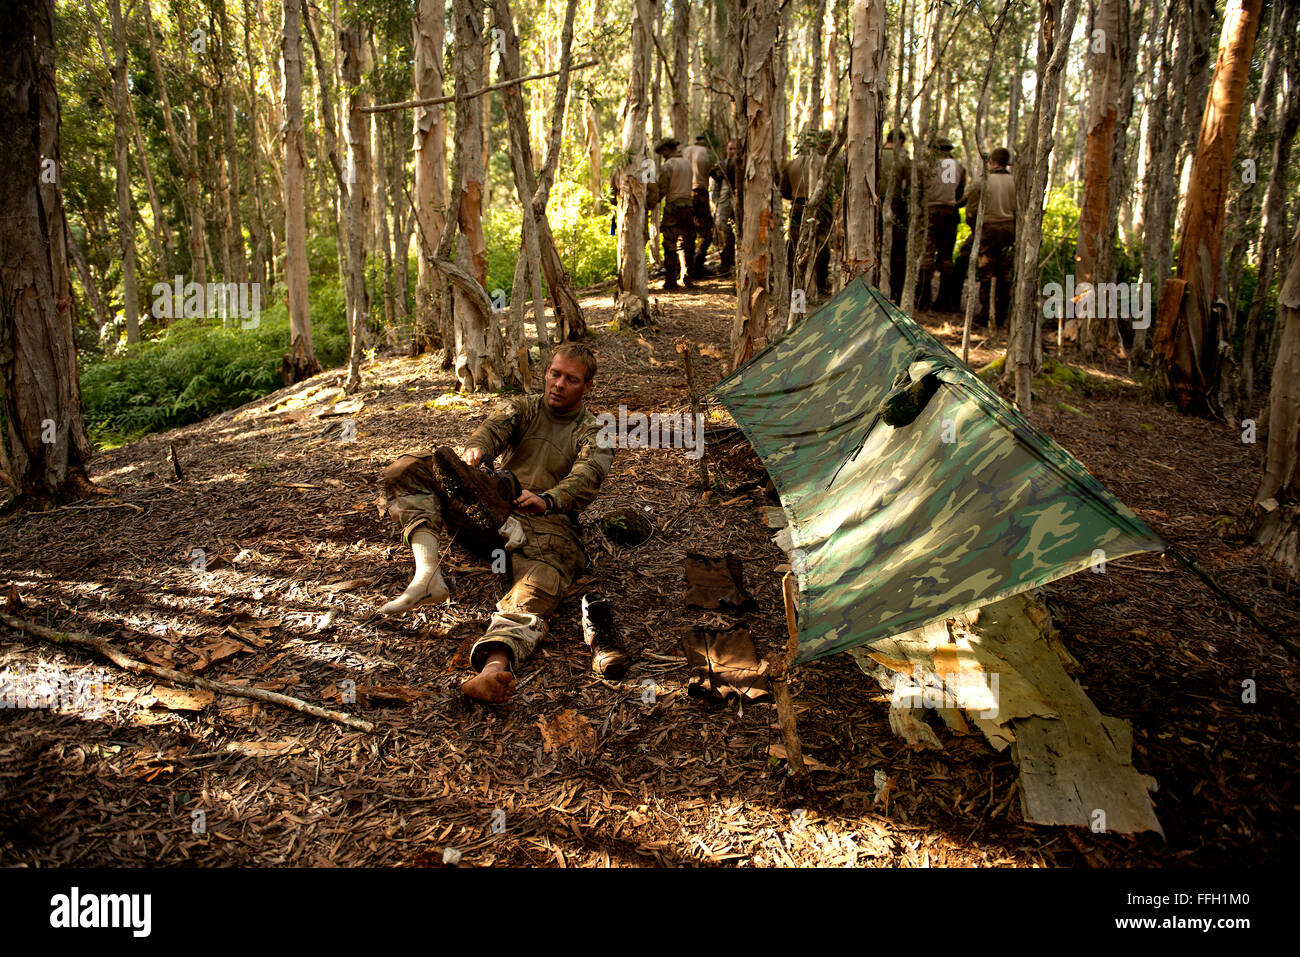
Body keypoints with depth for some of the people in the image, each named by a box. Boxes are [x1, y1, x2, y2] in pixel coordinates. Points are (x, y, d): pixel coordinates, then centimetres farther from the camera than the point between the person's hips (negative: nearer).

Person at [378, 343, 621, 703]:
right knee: (405, 471, -10)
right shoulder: (524, 407, 22)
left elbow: (587, 476, -12)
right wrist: (475, 451, -29)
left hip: (550, 522, -4)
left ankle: (495, 666, -65)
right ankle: (428, 573, -31)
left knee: (536, 589, -38)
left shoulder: (593, 435, 11)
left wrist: (547, 501, -35)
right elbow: (495, 428, -1)